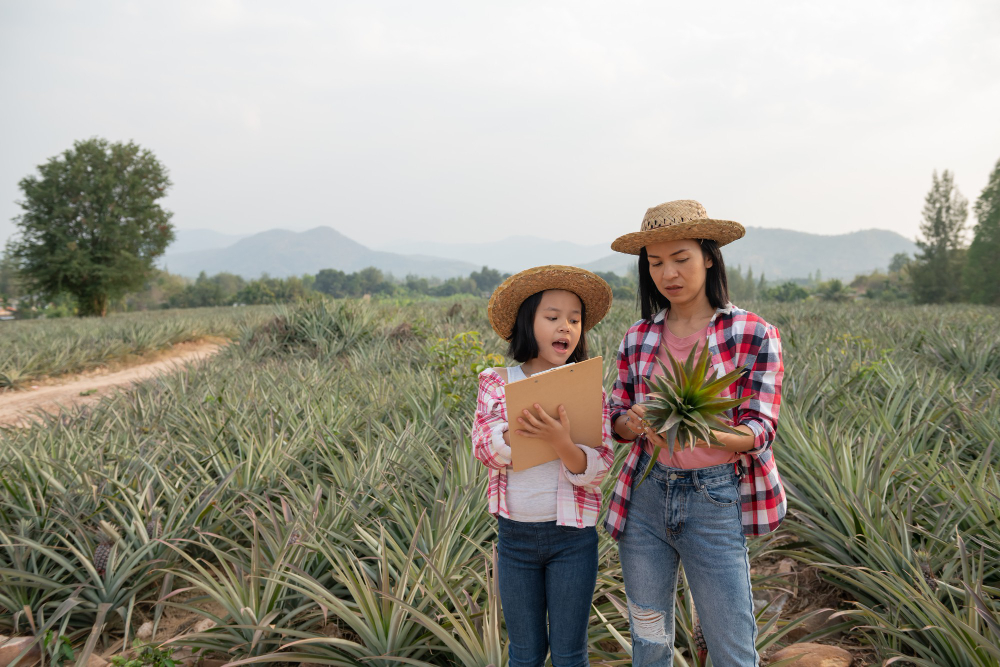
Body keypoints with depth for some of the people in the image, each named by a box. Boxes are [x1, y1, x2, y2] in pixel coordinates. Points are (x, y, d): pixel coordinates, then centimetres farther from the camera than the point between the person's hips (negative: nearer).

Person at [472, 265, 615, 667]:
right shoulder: (497, 384, 0)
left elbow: (598, 468, -11)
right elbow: (482, 450, -8)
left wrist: (560, 441, -30)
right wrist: (514, 430, -27)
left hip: (572, 534, -1)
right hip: (514, 532, 1)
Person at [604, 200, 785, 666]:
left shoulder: (754, 335, -4)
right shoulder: (638, 339, 6)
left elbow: (759, 431, -10)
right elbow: (616, 422, 9)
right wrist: (633, 423, -16)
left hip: (715, 501, -3)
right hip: (645, 498, 3)